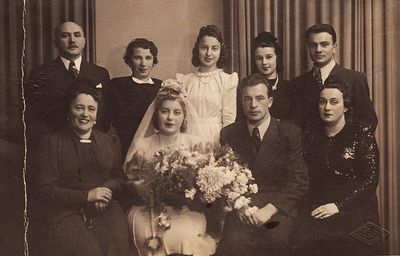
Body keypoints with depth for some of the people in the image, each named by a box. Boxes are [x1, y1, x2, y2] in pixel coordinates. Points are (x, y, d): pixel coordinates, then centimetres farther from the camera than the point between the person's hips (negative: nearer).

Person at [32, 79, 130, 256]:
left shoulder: (110, 142, 19)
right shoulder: (51, 142, 6)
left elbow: (119, 177, 19)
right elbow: (45, 189, -1)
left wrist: (107, 189, -6)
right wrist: (87, 196, -9)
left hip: (105, 209, 3)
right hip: (66, 212, -3)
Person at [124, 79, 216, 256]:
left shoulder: (196, 143, 5)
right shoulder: (143, 145, 4)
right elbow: (130, 180, 11)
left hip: (187, 210, 1)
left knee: (188, 236, -28)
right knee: (156, 239, -28)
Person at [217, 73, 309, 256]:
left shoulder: (291, 133, 5)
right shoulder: (229, 134, 12)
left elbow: (299, 181, -2)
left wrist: (269, 209, -15)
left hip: (278, 207, 0)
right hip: (240, 211, 0)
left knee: (275, 239, -31)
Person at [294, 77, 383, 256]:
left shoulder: (362, 133, 4)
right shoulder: (310, 135, 15)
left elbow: (371, 180, -4)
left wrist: (338, 206, -13)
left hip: (354, 207, -3)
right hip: (316, 208, 3)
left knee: (340, 241, -31)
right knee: (305, 239, -26)